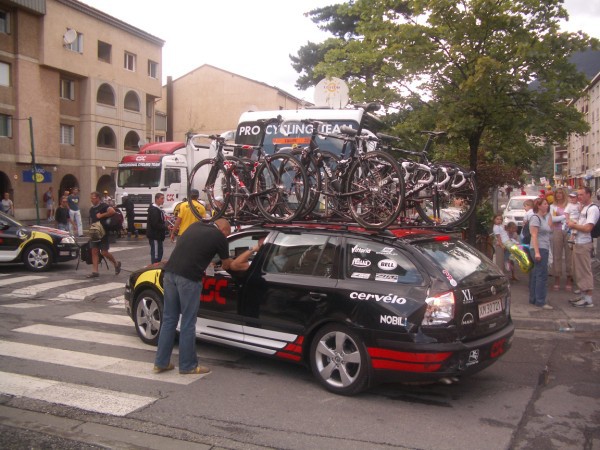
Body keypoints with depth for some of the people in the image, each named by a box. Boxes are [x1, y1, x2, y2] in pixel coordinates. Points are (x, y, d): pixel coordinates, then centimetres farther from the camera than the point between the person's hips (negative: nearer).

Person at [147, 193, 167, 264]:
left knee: (159, 253, 16)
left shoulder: (158, 209, 16)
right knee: (155, 254, -8)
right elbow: (155, 224, -23)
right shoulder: (154, 210, -17)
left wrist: (165, 226, 7)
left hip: (158, 236, 11)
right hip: (154, 236, -11)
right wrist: (166, 227, -16)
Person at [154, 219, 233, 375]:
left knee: (169, 319, 15)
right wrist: (225, 265, 41)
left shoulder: (195, 226, 20)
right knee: (188, 323, 5)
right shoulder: (219, 237, 5)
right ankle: (187, 365, 17)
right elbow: (227, 264, 19)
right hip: (188, 277, -6)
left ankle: (161, 363, 23)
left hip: (170, 272, 6)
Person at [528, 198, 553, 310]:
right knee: (542, 275, -11)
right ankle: (540, 302, -10)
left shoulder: (544, 217, 19)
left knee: (536, 275, 12)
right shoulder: (535, 217, -10)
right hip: (539, 249, -10)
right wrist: (537, 252, -22)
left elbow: (549, 229, 13)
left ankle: (533, 299, 17)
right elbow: (534, 235, -17)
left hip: (544, 249, 10)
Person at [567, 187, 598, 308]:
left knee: (585, 271, -4)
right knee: (578, 271, 15)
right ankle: (583, 295, 25)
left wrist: (573, 225, -9)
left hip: (584, 245, -10)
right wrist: (574, 225, 5)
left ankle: (588, 299, 1)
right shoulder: (583, 208, 15)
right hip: (578, 243, 10)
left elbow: (588, 228, -21)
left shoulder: (593, 209, -14)